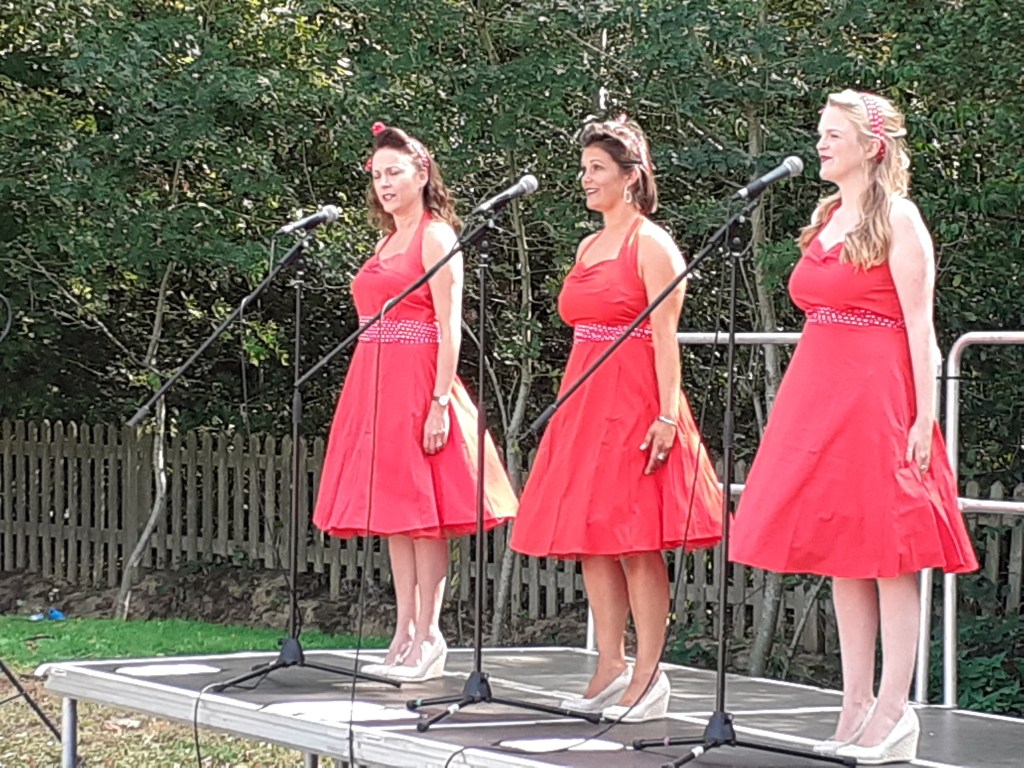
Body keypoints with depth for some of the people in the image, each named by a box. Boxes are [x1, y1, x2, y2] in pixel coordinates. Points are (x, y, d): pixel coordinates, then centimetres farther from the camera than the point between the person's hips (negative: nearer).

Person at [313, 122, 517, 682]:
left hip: (417, 380, -8)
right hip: (374, 384, 8)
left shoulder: (435, 236, -5)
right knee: (393, 510, 7)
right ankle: (405, 635, 10)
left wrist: (440, 402, -20)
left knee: (421, 509, -7)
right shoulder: (386, 243, 19)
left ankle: (427, 637, -4)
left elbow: (449, 327, -12)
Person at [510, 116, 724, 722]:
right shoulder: (590, 247, 18)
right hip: (585, 399, 8)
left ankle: (648, 676, -5)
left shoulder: (651, 244, -6)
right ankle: (611, 668, 12)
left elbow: (665, 336, -13)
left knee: (636, 541, -8)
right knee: (590, 539, 7)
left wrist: (667, 414, -20)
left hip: (634, 400, -8)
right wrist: (570, 406, 16)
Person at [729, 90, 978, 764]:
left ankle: (893, 714, -5)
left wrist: (925, 417, -16)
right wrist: (812, 401, 16)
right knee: (841, 552, 8)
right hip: (819, 394, 8)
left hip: (876, 395, -8)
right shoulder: (827, 218, 17)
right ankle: (857, 710, 12)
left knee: (887, 549, -6)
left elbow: (919, 324, -11)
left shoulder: (897, 218, -6)